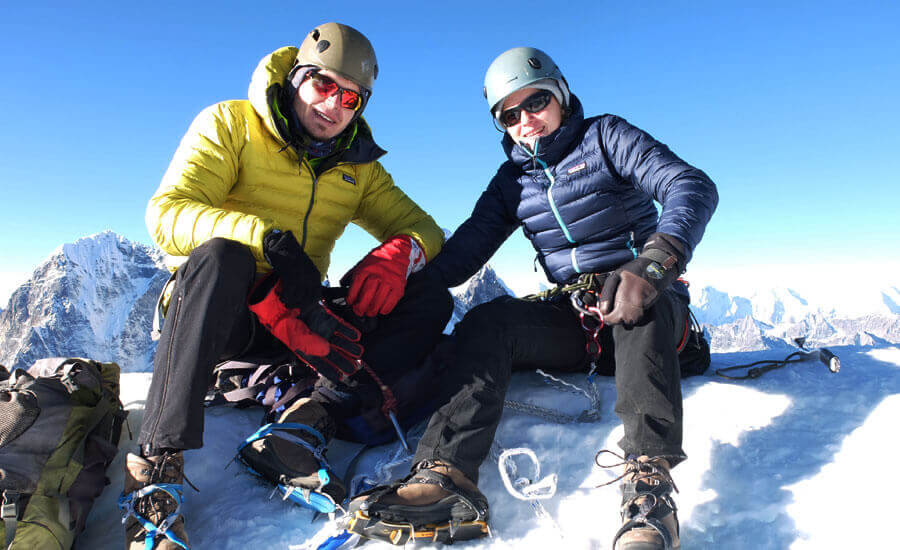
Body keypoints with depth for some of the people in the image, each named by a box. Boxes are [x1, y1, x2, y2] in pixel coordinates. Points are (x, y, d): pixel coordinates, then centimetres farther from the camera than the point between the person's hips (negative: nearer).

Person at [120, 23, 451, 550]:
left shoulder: (359, 168, 10)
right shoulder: (230, 125, -3)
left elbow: (426, 229, 7)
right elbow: (167, 212, -16)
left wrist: (401, 251, -18)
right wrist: (268, 238, -33)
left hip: (297, 318, 4)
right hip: (213, 313, -3)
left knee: (431, 300, -14)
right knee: (221, 254, -38)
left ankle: (304, 426, -28)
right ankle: (156, 466, -34)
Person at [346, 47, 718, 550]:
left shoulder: (607, 137, 0)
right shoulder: (512, 179, 14)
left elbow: (694, 187, -14)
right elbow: (462, 253, 6)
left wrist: (652, 263, -34)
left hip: (644, 302, -3)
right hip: (573, 319, 3)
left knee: (640, 308, -37)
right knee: (486, 323, -22)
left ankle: (650, 480, -48)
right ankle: (448, 474, -37)